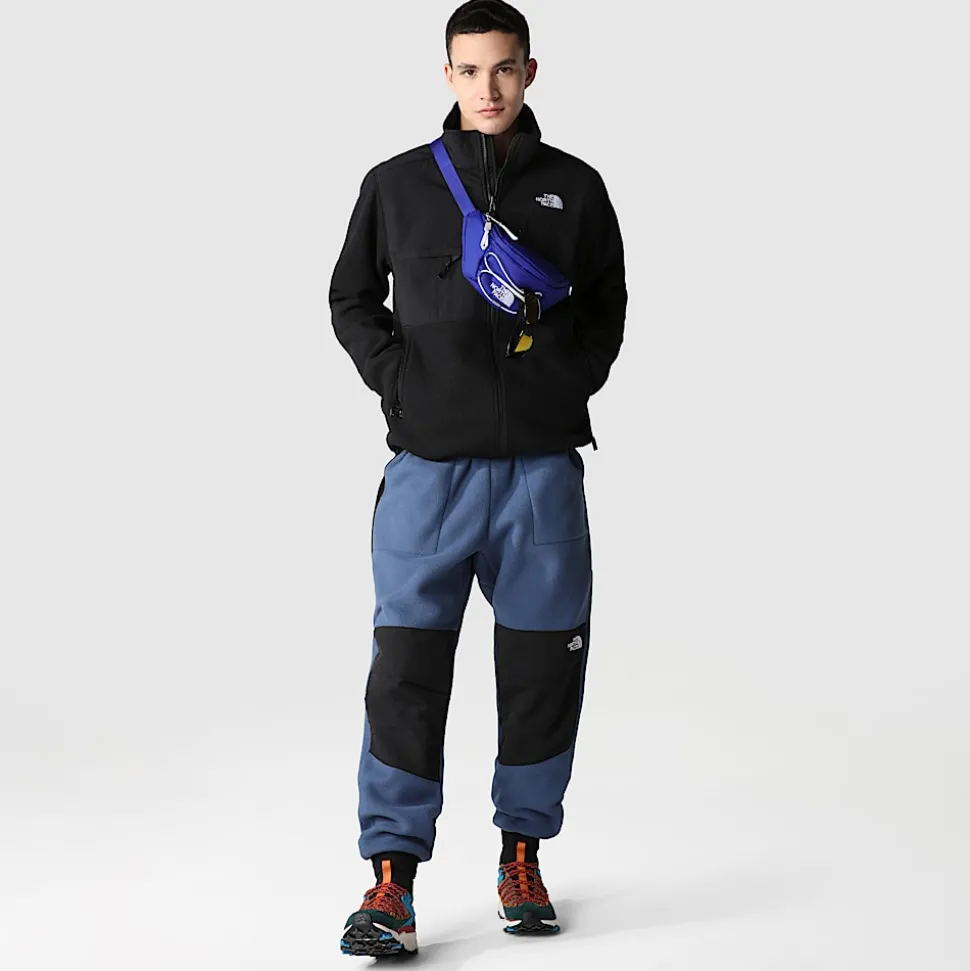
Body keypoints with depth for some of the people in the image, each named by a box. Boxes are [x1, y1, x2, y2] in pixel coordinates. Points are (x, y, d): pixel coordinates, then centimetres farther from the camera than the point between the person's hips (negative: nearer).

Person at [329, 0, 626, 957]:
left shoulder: (574, 187, 8)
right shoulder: (396, 185, 6)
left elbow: (608, 299, 18)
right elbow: (351, 298, 15)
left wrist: (577, 377, 3)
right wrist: (398, 377, 1)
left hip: (543, 465, 1)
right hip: (430, 463, -1)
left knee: (542, 663, 6)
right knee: (406, 668, -5)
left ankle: (522, 854, 22)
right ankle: (392, 878, 0)